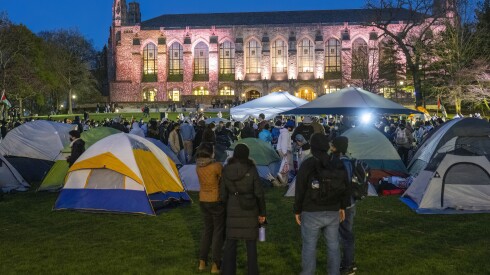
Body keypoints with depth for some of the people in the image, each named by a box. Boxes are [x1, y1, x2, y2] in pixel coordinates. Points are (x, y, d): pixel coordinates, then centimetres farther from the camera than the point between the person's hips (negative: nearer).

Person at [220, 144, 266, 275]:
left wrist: (226, 210, 15)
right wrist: (262, 213, 0)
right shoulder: (252, 170, -13)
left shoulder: (226, 171, -6)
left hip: (233, 210, 2)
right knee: (251, 241, 11)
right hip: (250, 210, -2)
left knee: (231, 242, 13)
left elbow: (223, 194, -1)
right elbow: (259, 193, -11)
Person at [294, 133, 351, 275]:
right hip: (333, 213, 4)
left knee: (309, 247, 7)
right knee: (333, 246, 15)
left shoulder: (307, 165, -13)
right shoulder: (338, 164, 1)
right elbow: (346, 188, 9)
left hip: (311, 213, -4)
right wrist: (343, 207, 20)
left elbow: (300, 190, -11)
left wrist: (297, 210, 1)